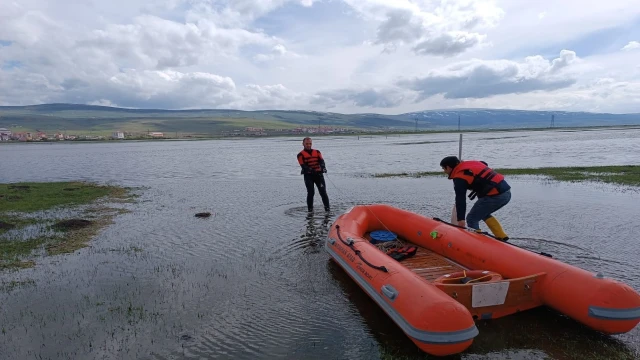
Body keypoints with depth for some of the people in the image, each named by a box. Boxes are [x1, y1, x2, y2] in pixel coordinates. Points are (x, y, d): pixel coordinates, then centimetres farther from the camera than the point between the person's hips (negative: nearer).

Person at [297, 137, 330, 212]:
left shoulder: (317, 152, 12)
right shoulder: (301, 155, 2)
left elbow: (321, 161, -3)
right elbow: (303, 166, -9)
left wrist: (323, 167, -24)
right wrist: (310, 170, -26)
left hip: (319, 174, 2)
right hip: (308, 176, -2)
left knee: (323, 191, -1)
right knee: (311, 192, -5)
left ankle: (327, 207, 6)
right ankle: (310, 209, 8)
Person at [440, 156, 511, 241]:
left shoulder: (459, 177, -7)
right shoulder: (471, 163, 17)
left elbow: (460, 200, -10)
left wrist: (461, 220, -8)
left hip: (495, 196, -9)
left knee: (471, 219, 2)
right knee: (483, 214, 27)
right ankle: (502, 237, 25)